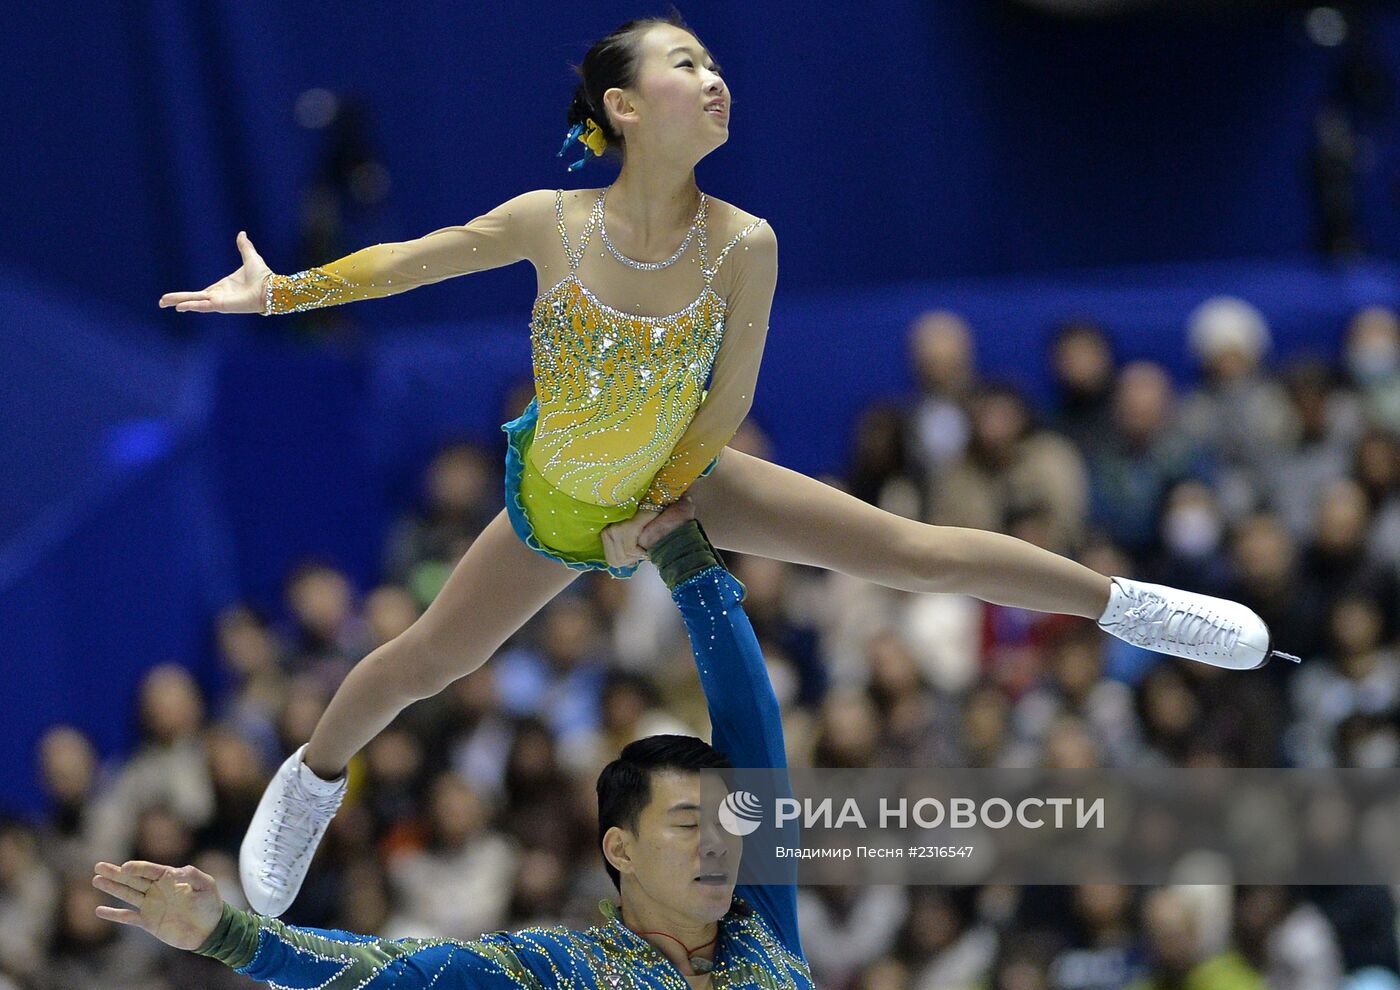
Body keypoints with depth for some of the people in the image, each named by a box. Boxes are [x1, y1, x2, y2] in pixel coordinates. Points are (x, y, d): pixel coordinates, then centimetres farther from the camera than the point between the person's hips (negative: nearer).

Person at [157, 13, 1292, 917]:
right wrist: (283, 291, -21)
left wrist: (656, 510, -7)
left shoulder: (744, 246, -26)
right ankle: (313, 779, 44)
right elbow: (415, 258, -13)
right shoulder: (553, 223, -28)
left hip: (683, 481, 0)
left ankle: (1121, 602, 14)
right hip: (556, 503, 0)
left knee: (914, 551, -3)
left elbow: (729, 400, -13)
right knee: (423, 662, 14)